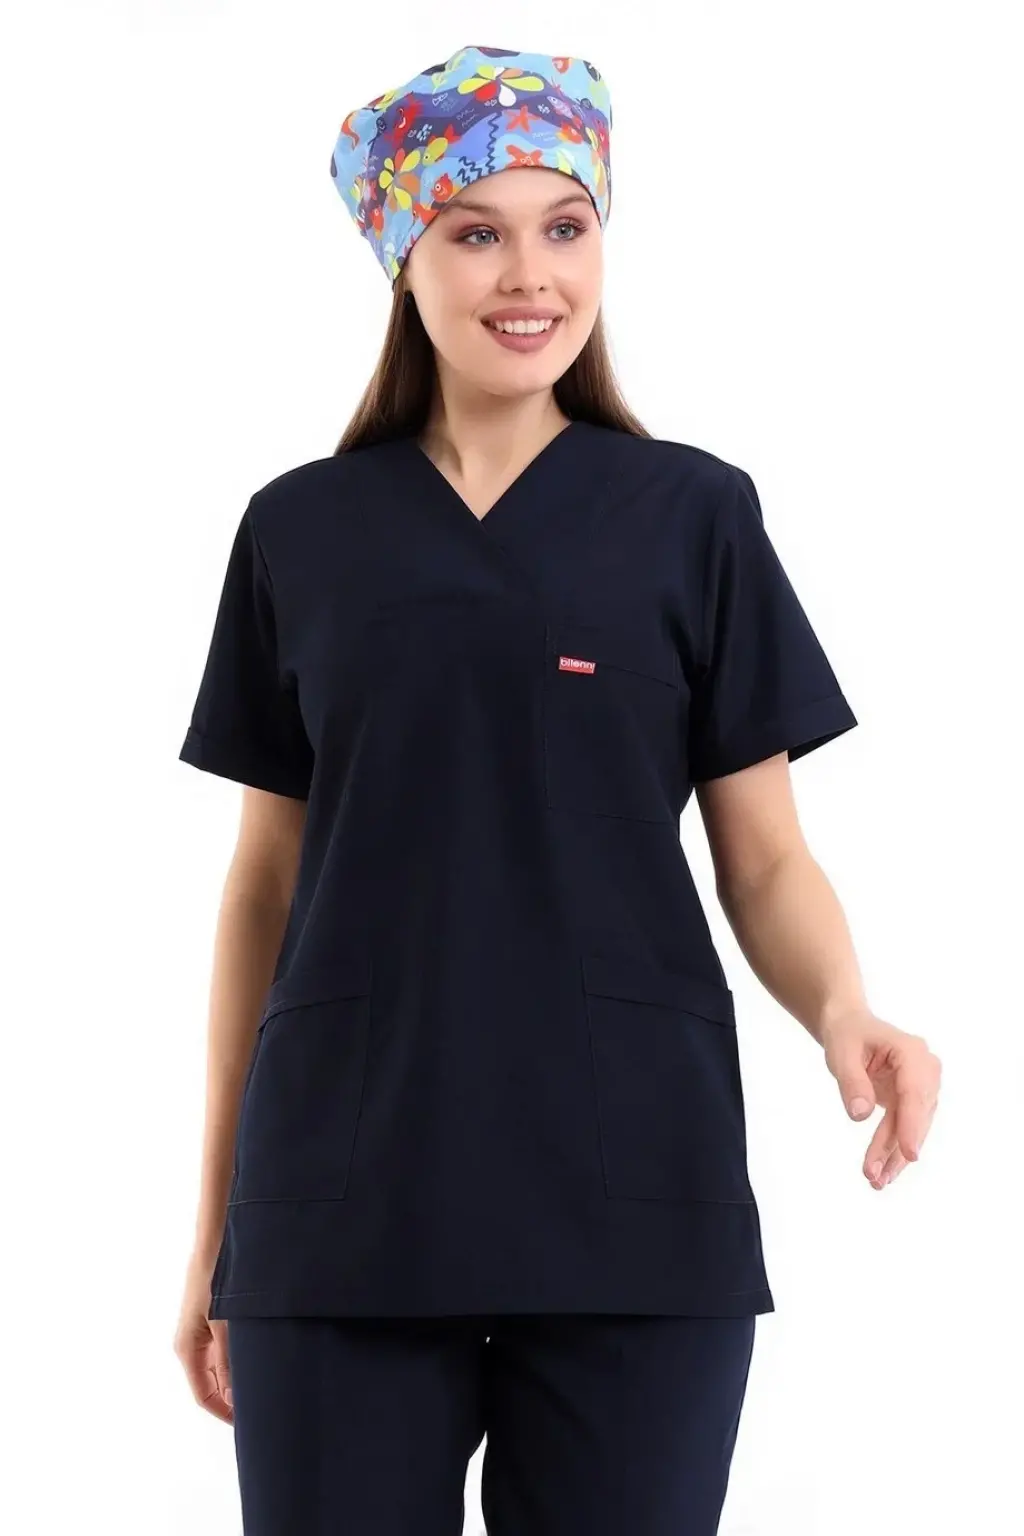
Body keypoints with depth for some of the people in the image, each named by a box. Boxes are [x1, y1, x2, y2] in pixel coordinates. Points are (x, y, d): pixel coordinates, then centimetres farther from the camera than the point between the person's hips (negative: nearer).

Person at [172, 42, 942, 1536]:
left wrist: (846, 1015, -18)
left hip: (634, 1204, -1)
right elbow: (267, 881, 11)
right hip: (343, 1206, 1)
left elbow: (765, 855, 3)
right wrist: (215, 1221, 10)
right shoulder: (301, 531, 7)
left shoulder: (692, 515, 4)